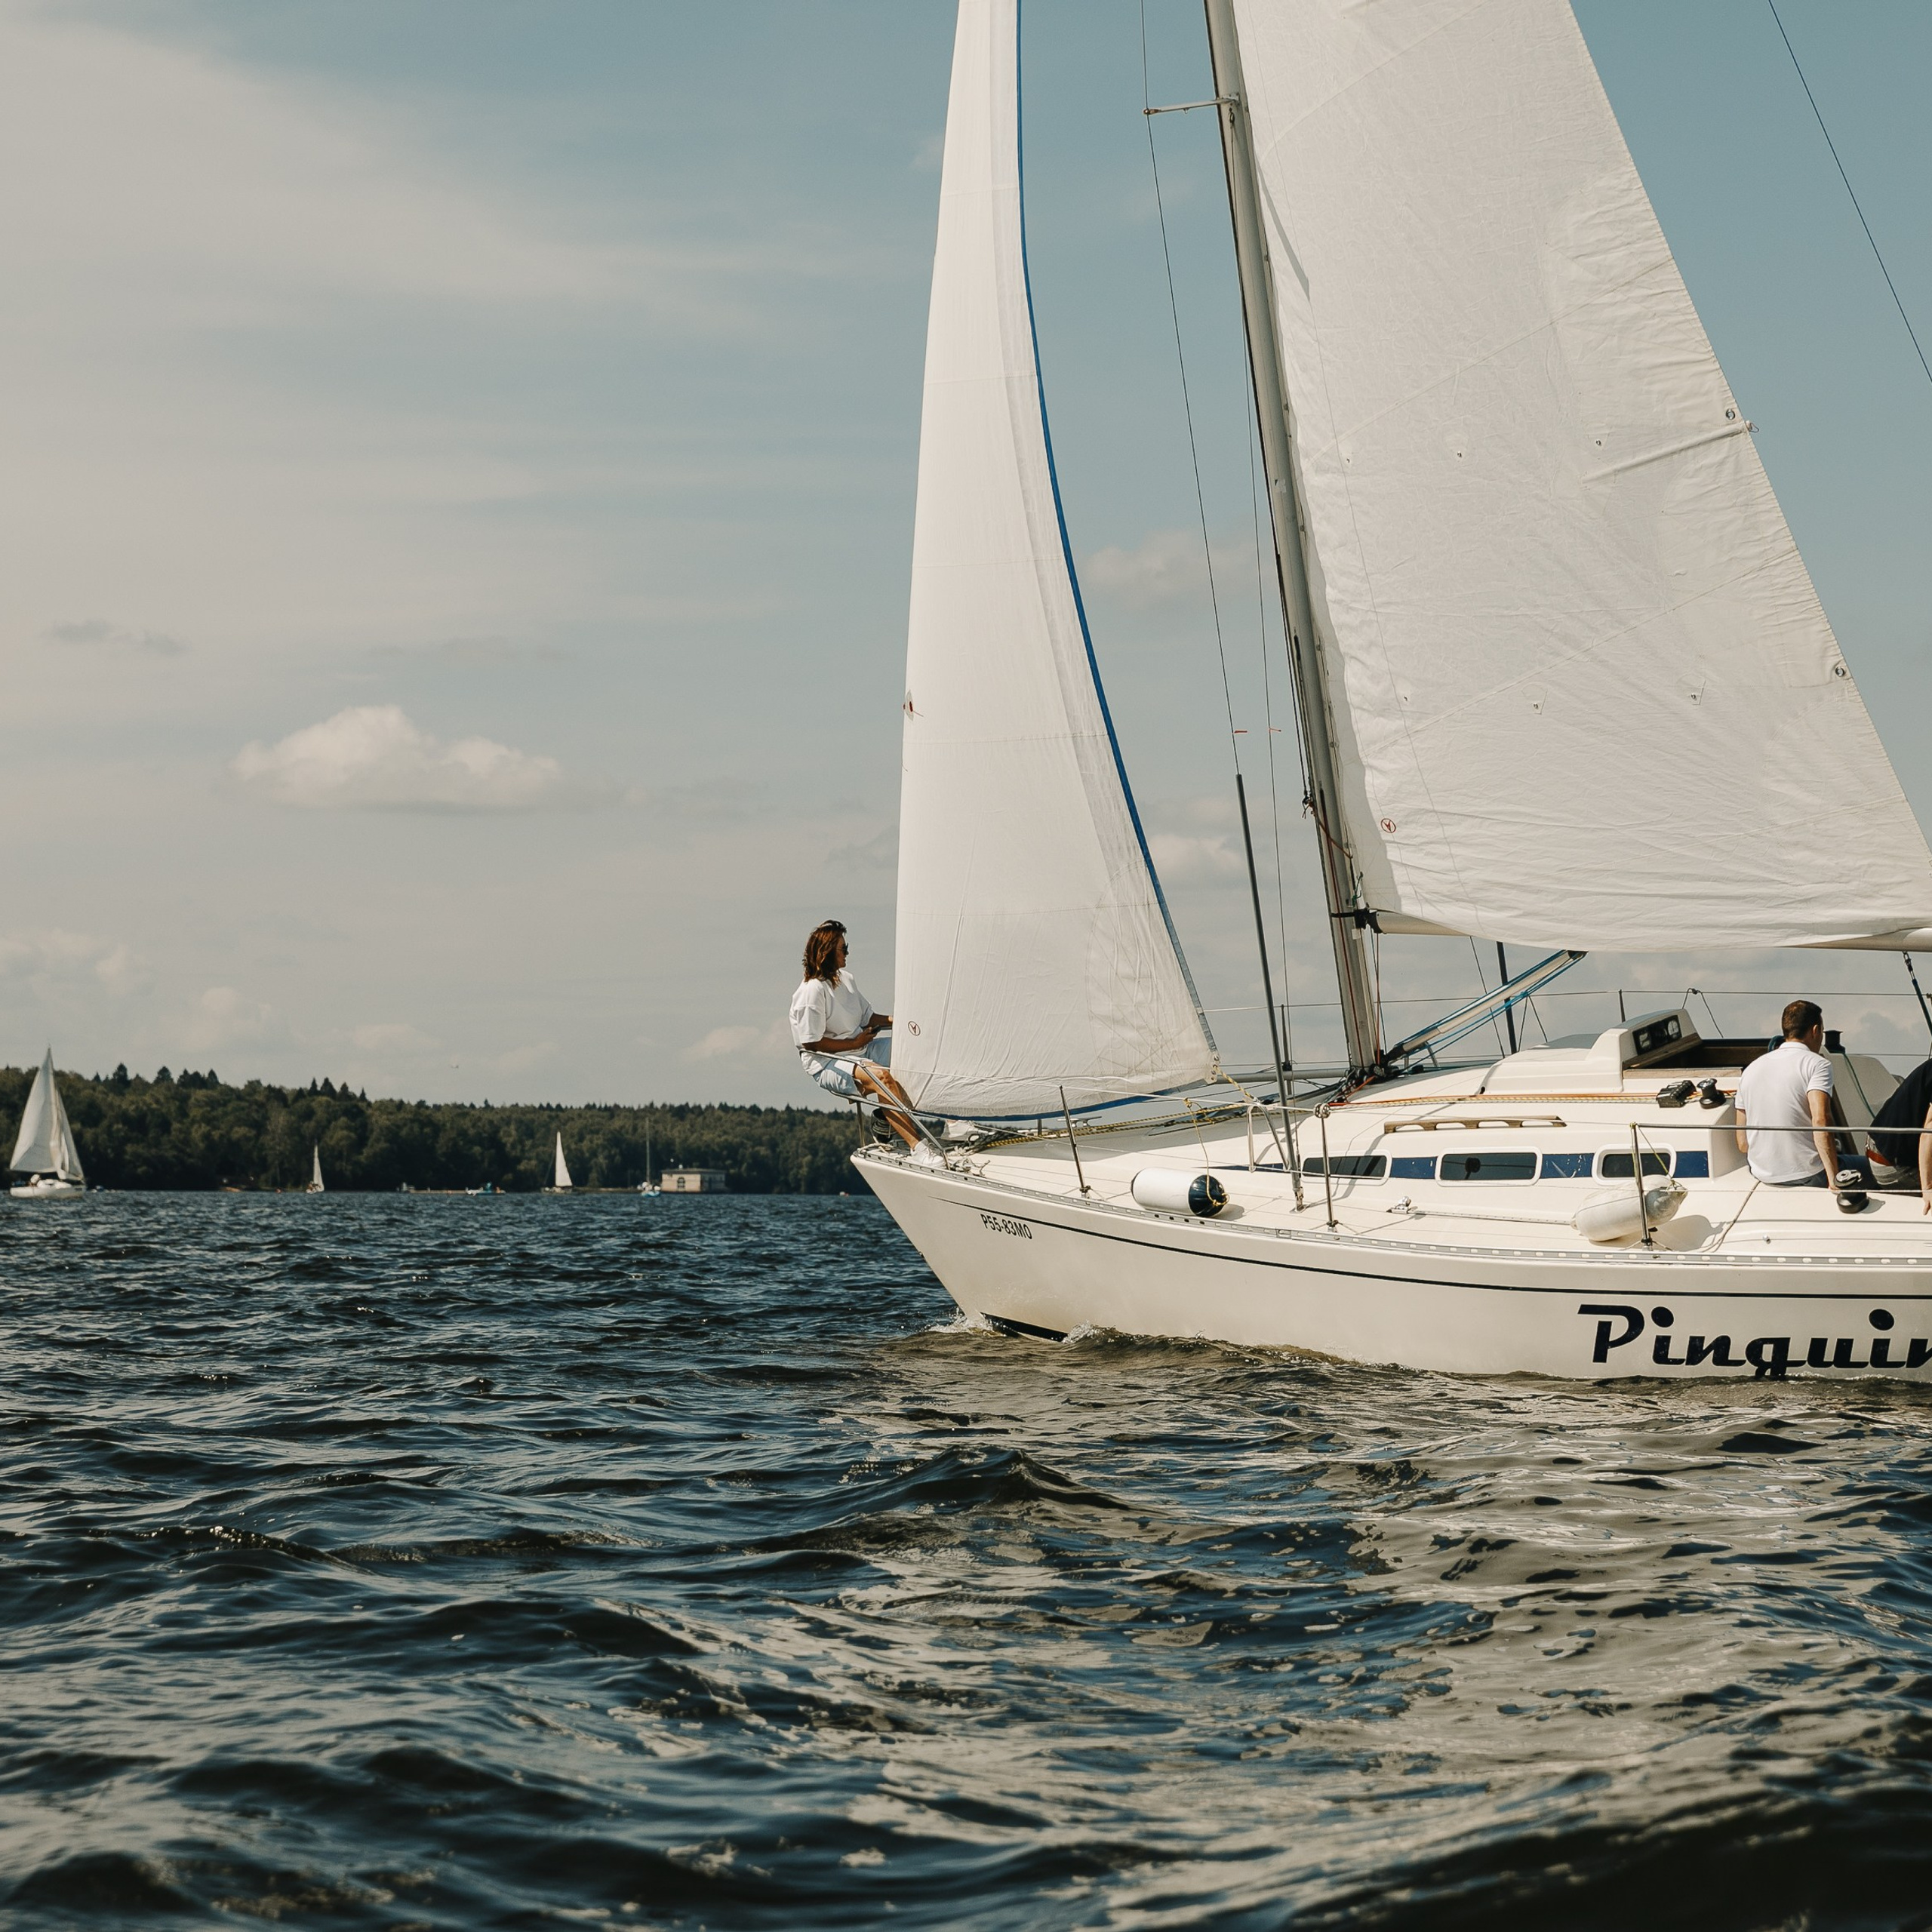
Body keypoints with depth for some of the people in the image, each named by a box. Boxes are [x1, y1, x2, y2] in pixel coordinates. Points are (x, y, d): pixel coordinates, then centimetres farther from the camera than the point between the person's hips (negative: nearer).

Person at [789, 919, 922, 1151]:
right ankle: (916, 1146, -40)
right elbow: (811, 1043, -17)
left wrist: (897, 1020, -1)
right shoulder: (812, 991, -16)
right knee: (880, 1076, -35)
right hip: (827, 1063, -9)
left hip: (860, 1049, 9)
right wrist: (854, 1043, -14)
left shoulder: (846, 979, 11)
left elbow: (868, 1018, 19)